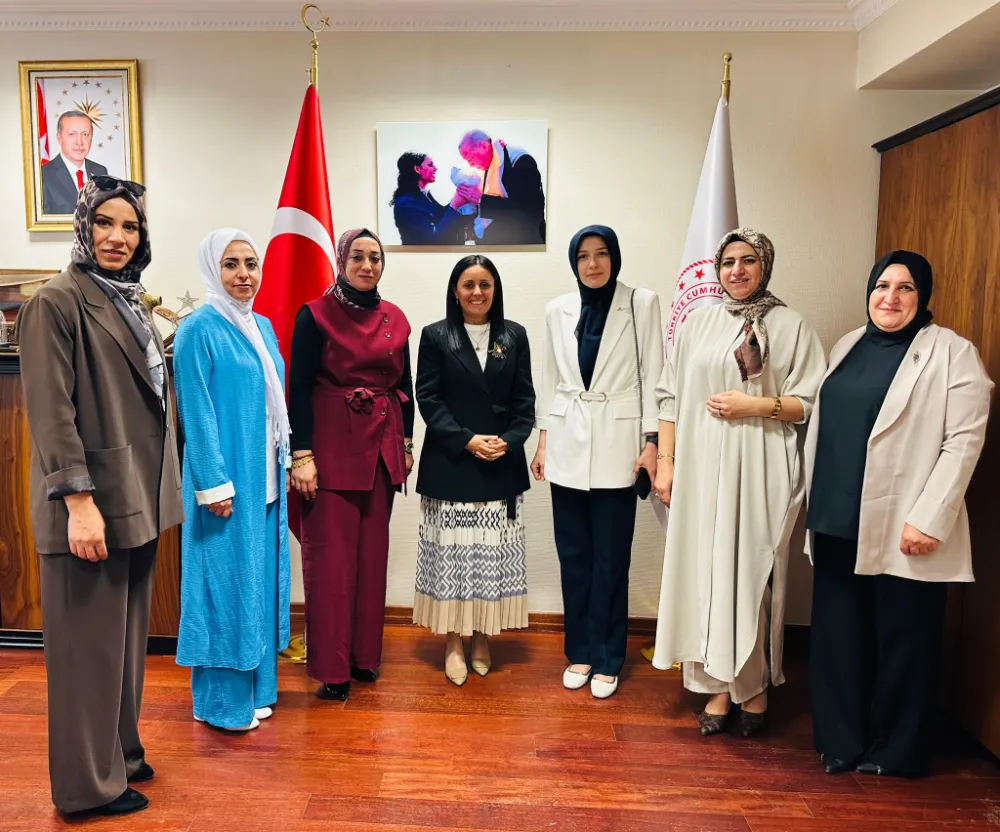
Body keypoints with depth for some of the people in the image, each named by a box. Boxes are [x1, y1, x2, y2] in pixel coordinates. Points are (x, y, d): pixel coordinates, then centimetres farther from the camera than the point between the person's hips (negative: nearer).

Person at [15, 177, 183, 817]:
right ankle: (89, 784, 19)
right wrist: (79, 501, -21)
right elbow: (51, 410, -17)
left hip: (138, 500, 8)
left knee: (127, 635, 18)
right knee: (89, 642, 4)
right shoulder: (57, 302, -11)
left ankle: (120, 752, 34)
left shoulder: (132, 304, 14)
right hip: (92, 504, -8)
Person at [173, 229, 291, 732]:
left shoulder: (262, 327, 11)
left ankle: (255, 686, 28)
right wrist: (214, 484, -17)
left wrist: (284, 463, 13)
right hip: (226, 479, -7)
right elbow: (197, 413, -14)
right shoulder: (199, 329, -11)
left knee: (261, 578, 14)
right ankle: (221, 700, 17)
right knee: (225, 581, 2)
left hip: (264, 478, 7)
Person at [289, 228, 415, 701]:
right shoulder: (315, 316, -4)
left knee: (373, 551, 10)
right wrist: (302, 455, -12)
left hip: (381, 446, 5)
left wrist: (407, 444, 13)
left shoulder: (394, 319, 9)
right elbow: (299, 388, -7)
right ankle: (332, 667, 11)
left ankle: (365, 654, 24)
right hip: (331, 444, -4)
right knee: (330, 554, -1)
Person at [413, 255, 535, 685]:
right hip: (450, 464, -2)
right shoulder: (436, 336, 2)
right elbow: (428, 398, -3)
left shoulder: (514, 335, 8)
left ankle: (482, 637, 21)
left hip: (502, 467, 2)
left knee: (494, 556, 6)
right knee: (452, 554, 2)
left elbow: (525, 399, 6)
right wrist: (468, 440, -14)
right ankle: (454, 642, 15)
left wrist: (508, 441, -11)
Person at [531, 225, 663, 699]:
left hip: (617, 445, -3)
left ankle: (606, 659, 17)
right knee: (573, 555, 9)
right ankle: (579, 651, 24)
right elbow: (550, 380, 11)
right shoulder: (558, 310, 8)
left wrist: (652, 441, -7)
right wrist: (543, 441, 9)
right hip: (568, 446, 3)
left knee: (610, 559, 2)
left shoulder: (642, 304, -1)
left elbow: (653, 375, -2)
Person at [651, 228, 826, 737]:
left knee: (751, 574, 2)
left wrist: (757, 405, -13)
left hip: (758, 473, -2)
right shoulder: (698, 321, 11)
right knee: (704, 572, 4)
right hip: (700, 470, 3)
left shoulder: (789, 326, 3)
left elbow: (812, 403, 0)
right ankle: (718, 686, 18)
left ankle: (755, 687, 20)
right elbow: (671, 396, 10)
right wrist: (665, 462, 4)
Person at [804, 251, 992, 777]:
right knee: (838, 635, 11)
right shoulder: (848, 346, 13)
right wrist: (813, 499, 10)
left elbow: (964, 441, -11)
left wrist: (929, 519, -16)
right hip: (838, 523, 6)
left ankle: (894, 752, 25)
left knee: (901, 642, 7)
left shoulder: (952, 353, -5)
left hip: (903, 531, -5)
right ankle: (840, 742, 26)